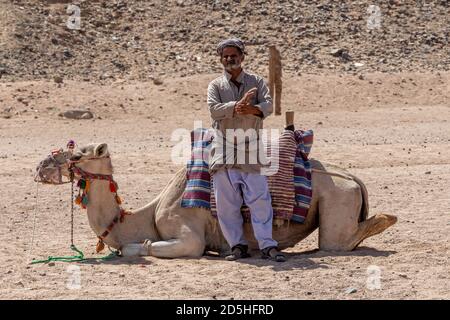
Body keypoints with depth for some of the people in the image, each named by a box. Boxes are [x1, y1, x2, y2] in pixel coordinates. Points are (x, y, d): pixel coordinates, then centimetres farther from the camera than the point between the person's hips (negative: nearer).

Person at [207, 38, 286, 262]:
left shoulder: (256, 82, 10)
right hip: (223, 150, 1)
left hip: (251, 149, -1)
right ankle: (238, 246, 6)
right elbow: (214, 108, -8)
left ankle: (267, 246, -6)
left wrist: (252, 109, -28)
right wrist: (237, 106, -24)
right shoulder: (216, 86, 11)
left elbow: (268, 105, -7)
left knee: (260, 199, -8)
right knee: (226, 203, -1)